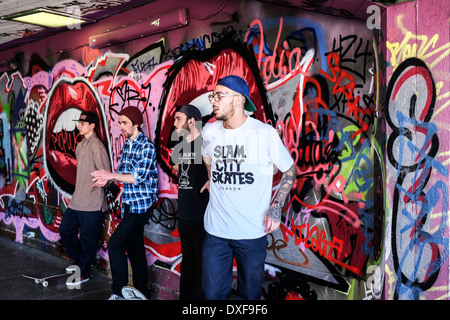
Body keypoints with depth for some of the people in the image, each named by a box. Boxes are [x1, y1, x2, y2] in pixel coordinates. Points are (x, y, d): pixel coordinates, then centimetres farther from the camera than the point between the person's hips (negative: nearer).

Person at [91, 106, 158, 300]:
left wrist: (111, 175, -15)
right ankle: (142, 292, 25)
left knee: (115, 243, -15)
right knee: (134, 247, 13)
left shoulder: (146, 146, -13)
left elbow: (139, 177, -19)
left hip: (141, 204, -8)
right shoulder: (126, 145, 12)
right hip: (129, 204, 8)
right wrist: (108, 179, -2)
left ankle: (119, 292, -5)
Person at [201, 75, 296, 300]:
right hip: (216, 231, 3)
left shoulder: (265, 133, -11)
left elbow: (290, 170, 0)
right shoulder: (209, 132, 1)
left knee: (250, 294, 13)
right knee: (213, 293, 10)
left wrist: (276, 207, -8)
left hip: (252, 232, -3)